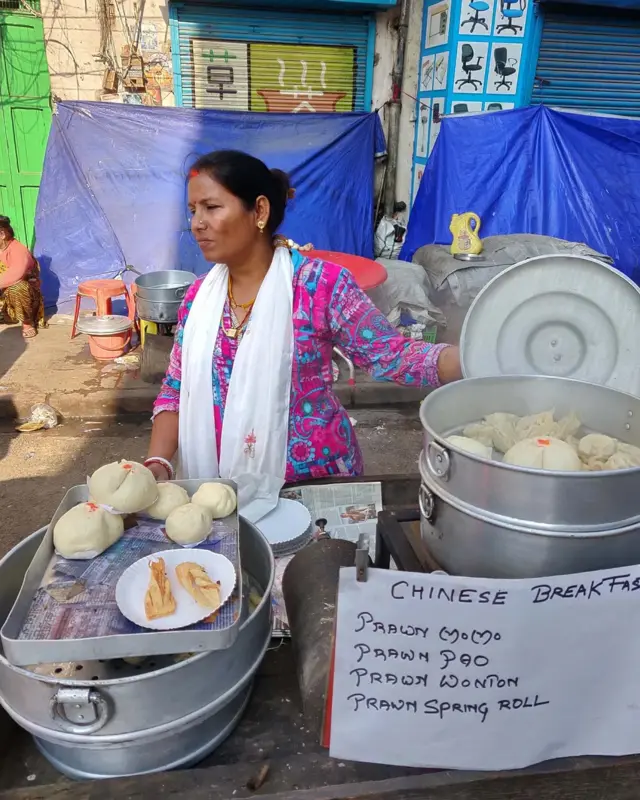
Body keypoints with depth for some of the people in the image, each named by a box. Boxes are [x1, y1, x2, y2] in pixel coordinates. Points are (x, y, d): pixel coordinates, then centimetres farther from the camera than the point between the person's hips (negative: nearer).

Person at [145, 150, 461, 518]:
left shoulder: (319, 283, -12)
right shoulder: (199, 295, 2)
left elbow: (391, 354, -14)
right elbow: (177, 391, 7)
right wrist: (158, 462, -8)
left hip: (312, 482, -3)